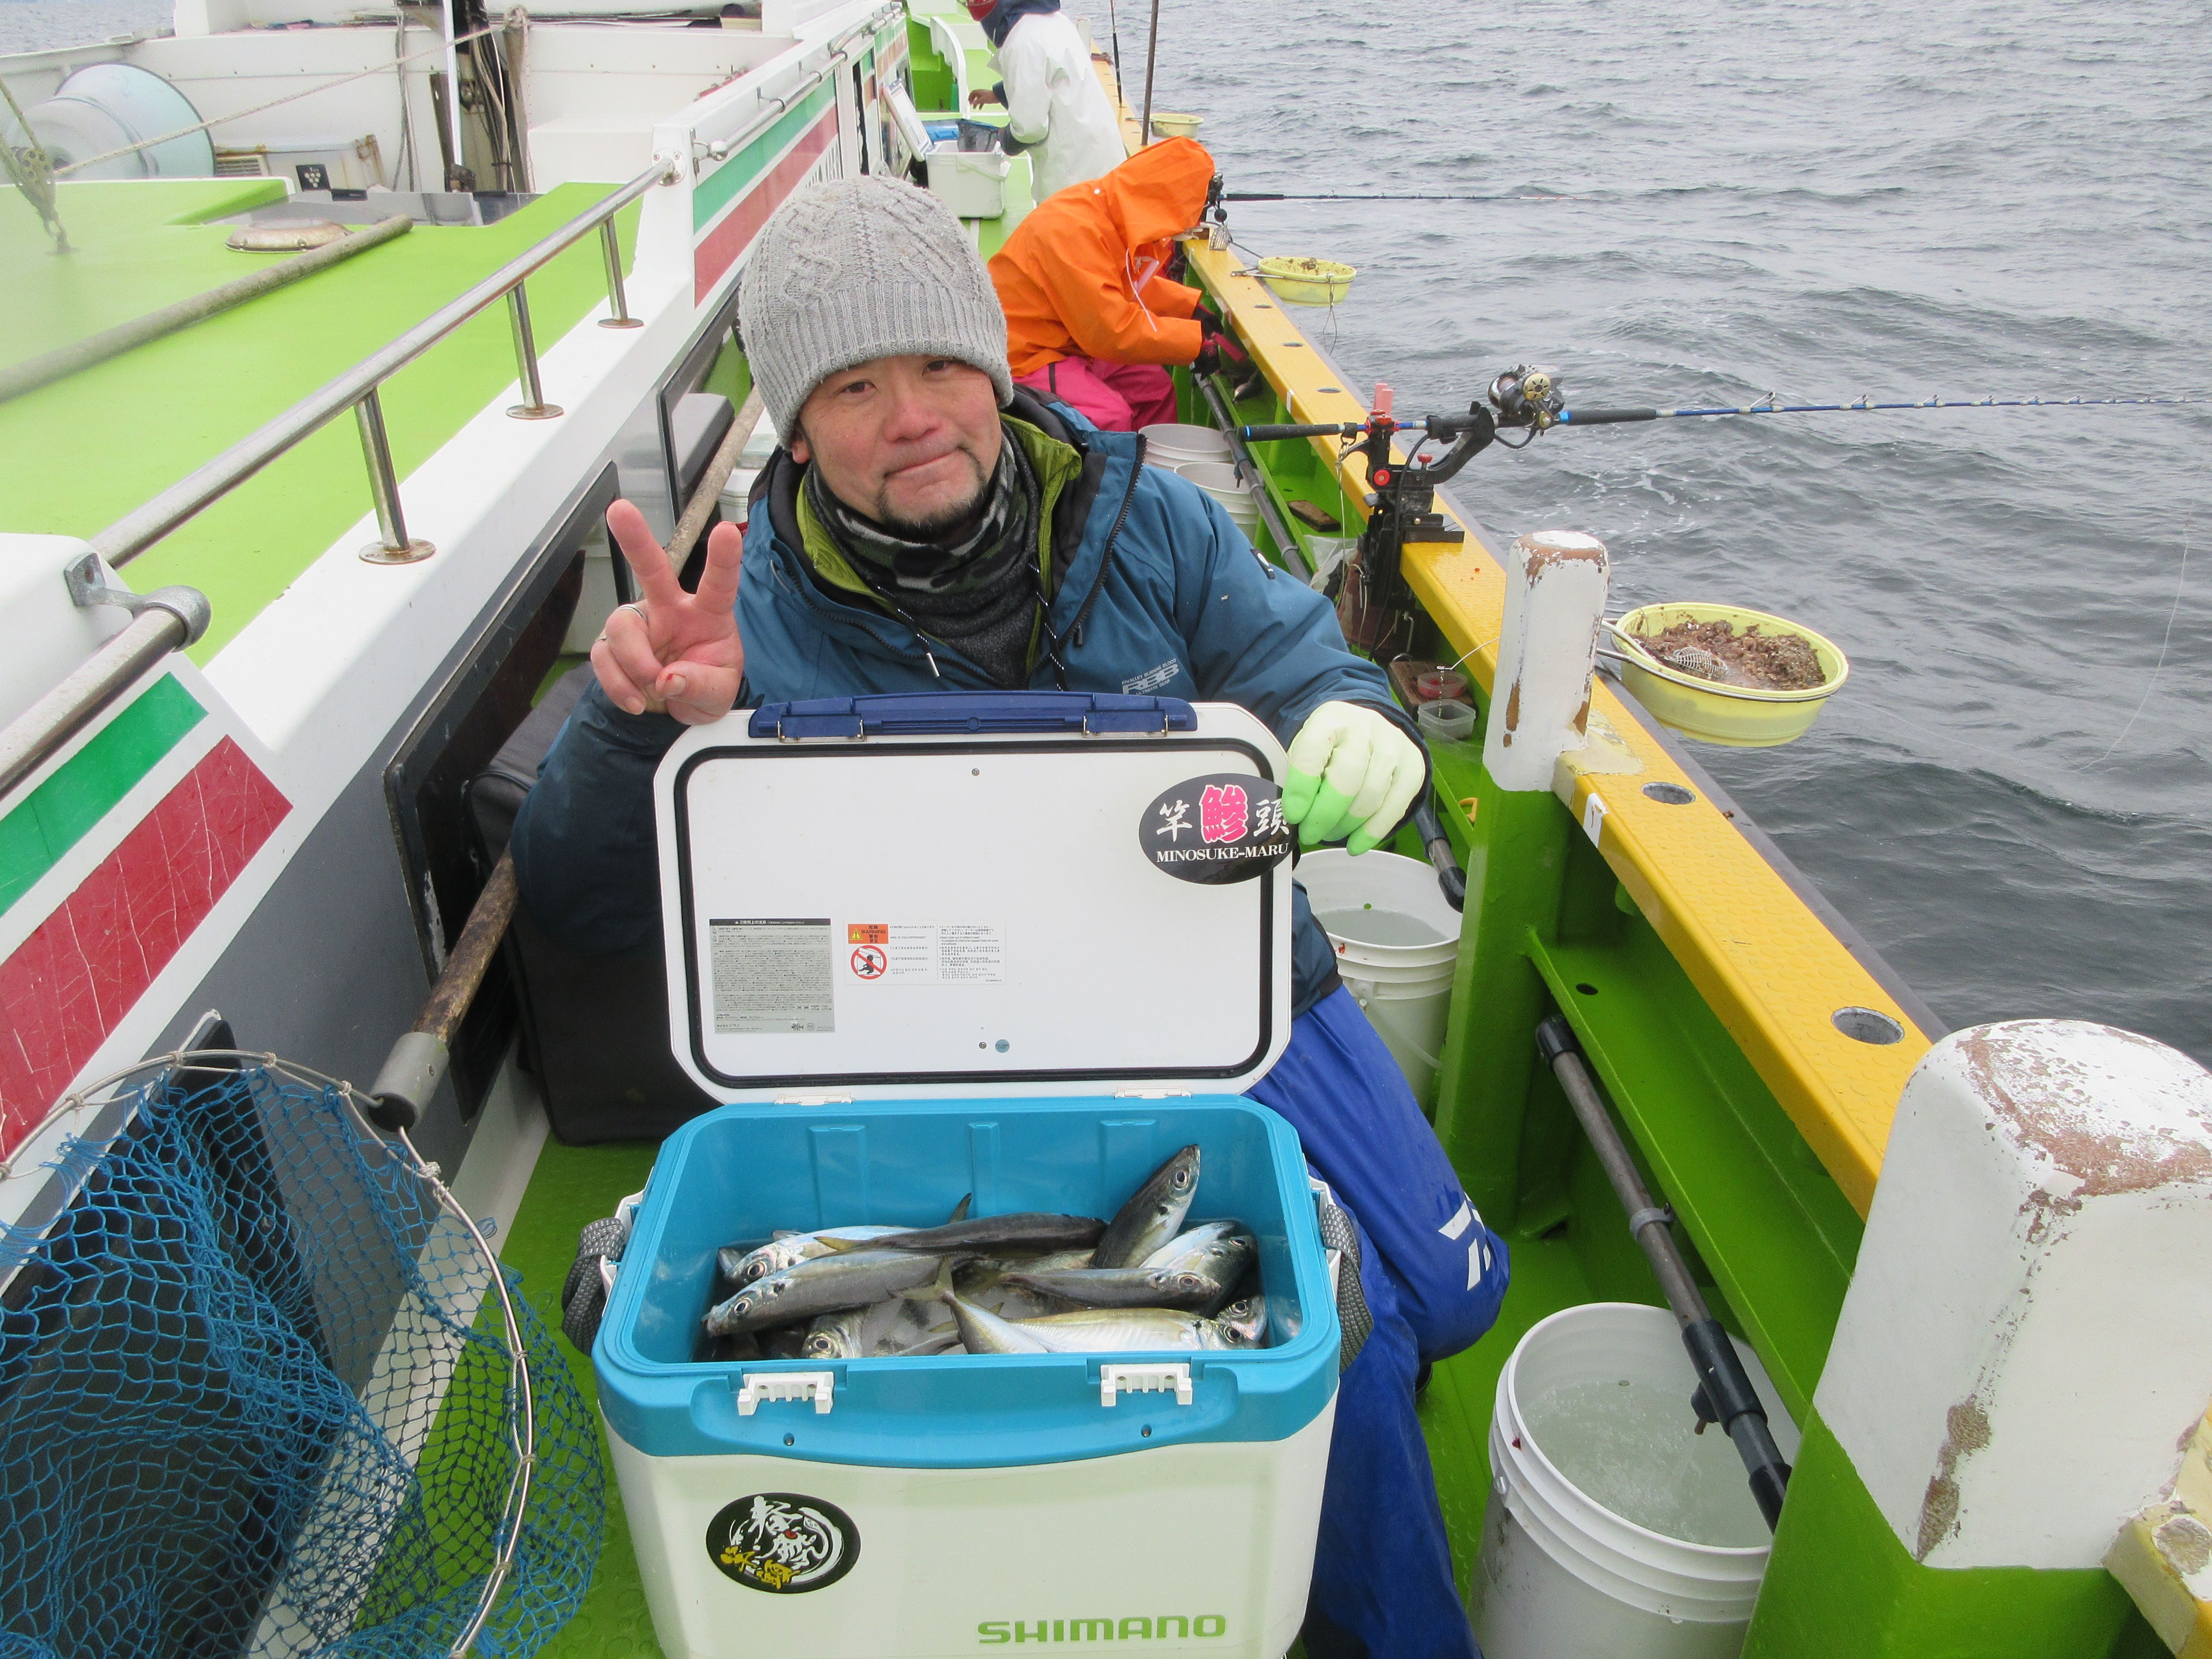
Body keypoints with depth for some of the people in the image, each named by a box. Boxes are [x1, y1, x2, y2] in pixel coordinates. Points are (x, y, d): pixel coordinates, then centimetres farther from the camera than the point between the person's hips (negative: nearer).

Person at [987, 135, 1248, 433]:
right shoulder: (1072, 228, -28)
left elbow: (1134, 285, 18)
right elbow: (1114, 330, -28)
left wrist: (1193, 306, 6)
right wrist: (1196, 341, -20)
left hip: (1069, 343, 10)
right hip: (1021, 356, -10)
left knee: (1154, 386, 12)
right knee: (1110, 416, -25)